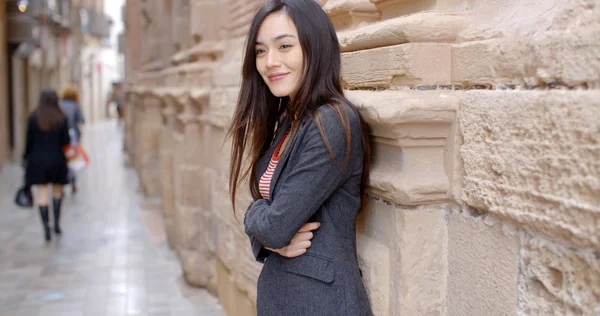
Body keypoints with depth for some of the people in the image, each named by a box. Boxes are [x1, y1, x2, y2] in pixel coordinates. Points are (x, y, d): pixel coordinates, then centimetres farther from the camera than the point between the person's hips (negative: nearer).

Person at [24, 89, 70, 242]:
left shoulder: (33, 118, -6)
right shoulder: (61, 119, -6)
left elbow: (29, 140, -2)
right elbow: (66, 141, -6)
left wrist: (27, 157, 9)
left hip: (38, 161, -1)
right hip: (57, 160, 1)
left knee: (42, 195, 2)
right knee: (57, 191, 20)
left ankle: (46, 228, -5)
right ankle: (57, 223, 16)